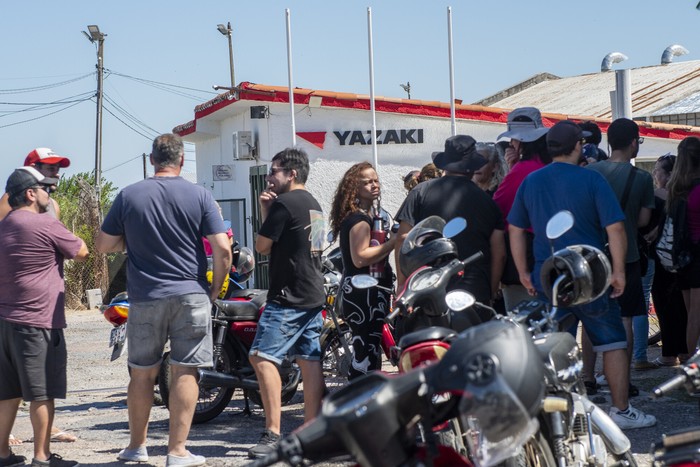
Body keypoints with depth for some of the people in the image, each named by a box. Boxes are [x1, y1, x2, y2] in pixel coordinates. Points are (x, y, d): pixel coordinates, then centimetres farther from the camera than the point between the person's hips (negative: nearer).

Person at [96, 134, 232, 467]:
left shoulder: (128, 196, 0)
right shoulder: (199, 196, -4)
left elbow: (103, 245, 4)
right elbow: (222, 249, -8)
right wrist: (215, 289, 6)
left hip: (145, 298, 2)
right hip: (191, 295, -1)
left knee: (142, 373, 13)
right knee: (184, 372, 1)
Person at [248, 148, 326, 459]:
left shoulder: (284, 203, -12)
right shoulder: (314, 205, 17)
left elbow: (262, 246, -6)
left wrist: (265, 212, 9)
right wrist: (268, 212, 11)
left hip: (287, 297, -10)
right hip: (314, 296, 10)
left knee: (262, 357, -12)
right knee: (310, 362, 7)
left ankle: (273, 433, -17)